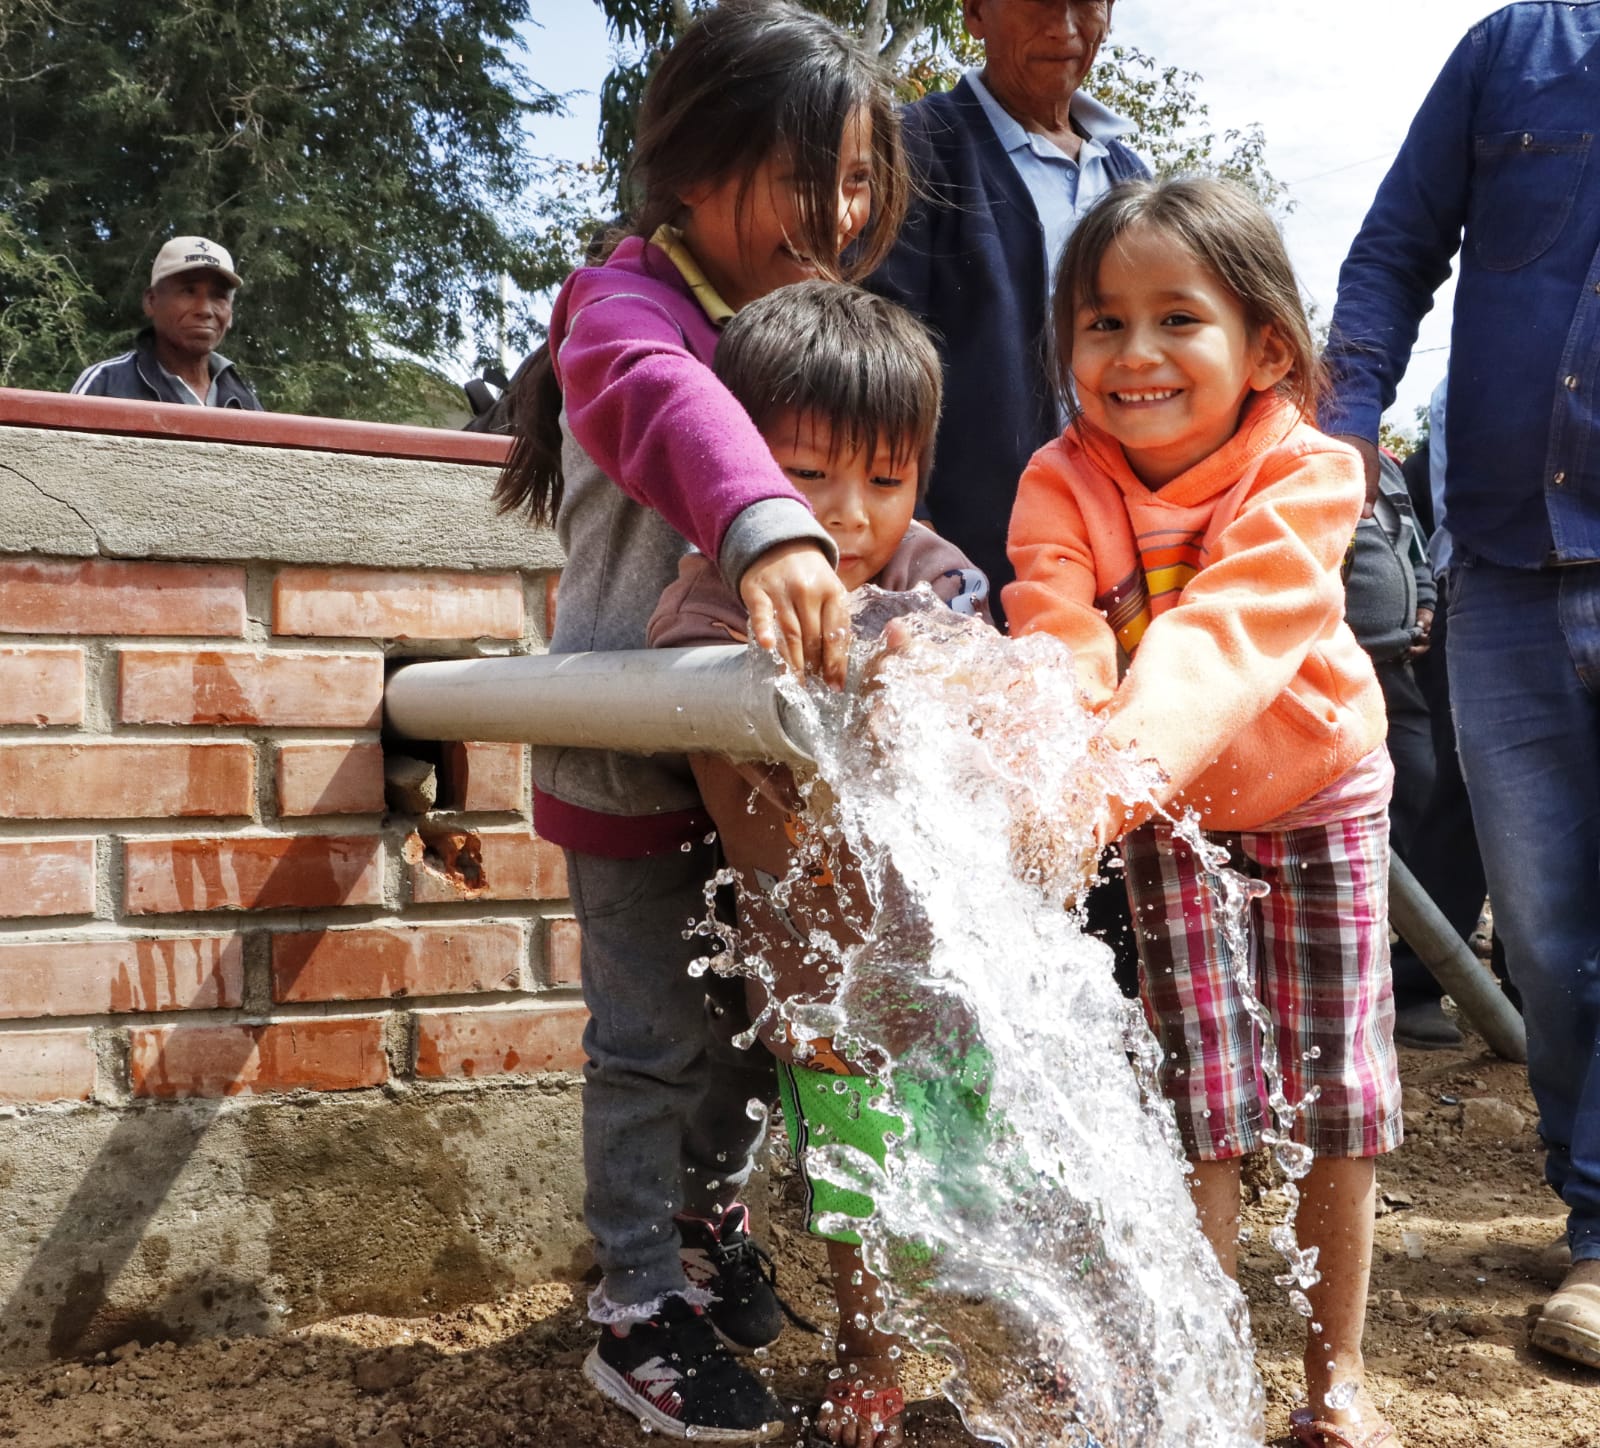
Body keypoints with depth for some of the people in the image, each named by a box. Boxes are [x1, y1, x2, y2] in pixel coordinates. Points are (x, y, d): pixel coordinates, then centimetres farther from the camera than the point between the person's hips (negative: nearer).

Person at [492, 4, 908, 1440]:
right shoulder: (628, 308, -17)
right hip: (637, 762, -8)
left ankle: (708, 1217, 40)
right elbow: (669, 403, -41)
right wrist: (770, 529, -60)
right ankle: (639, 1308, 18)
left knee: (758, 1014, 18)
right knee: (658, 1038, 1)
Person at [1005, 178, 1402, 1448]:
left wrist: (1138, 747, -61)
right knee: (1202, 1097, 1)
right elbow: (1056, 631, -34)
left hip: (1318, 794, 0)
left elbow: (1230, 628, -42)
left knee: (1340, 1092, 3)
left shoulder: (1306, 474, -25)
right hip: (1169, 816, 1)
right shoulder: (1060, 487, -18)